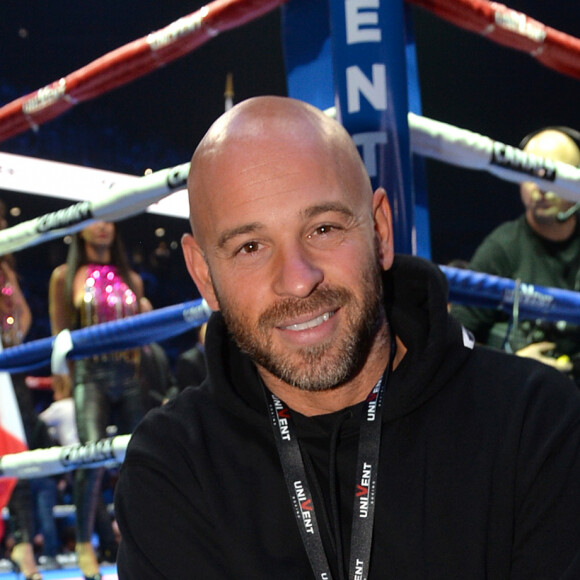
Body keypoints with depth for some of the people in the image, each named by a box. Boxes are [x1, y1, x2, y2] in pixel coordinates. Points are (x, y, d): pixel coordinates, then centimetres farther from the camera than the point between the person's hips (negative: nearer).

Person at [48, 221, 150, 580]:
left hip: (129, 372, 4)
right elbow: (60, 333, 6)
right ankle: (84, 544, -7)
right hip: (91, 372, -4)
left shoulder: (131, 279, 18)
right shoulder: (65, 276, 9)